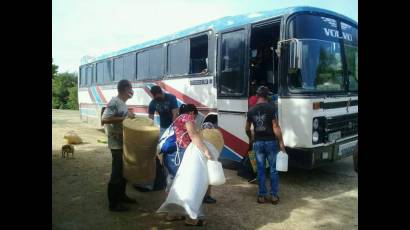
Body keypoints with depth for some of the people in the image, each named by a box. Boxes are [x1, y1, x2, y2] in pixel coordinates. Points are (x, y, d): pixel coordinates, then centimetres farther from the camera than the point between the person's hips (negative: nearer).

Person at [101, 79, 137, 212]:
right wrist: (124, 117, -25)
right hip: (116, 144, -10)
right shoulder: (114, 102, -16)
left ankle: (121, 195, 34)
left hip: (124, 142, 10)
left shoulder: (122, 102, 12)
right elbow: (104, 119, -25)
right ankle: (113, 203, 8)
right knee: (117, 173, -3)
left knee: (124, 170, 19)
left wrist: (129, 116, 6)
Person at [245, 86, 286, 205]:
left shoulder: (251, 110, 5)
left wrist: (251, 139, 30)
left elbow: (247, 129, 13)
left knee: (260, 169, 10)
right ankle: (274, 195, 11)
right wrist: (281, 142, -5)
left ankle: (262, 195, 13)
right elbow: (275, 127, -11)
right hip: (270, 141, -3)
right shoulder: (270, 108, -8)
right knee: (274, 169, 8)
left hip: (257, 142, 3)